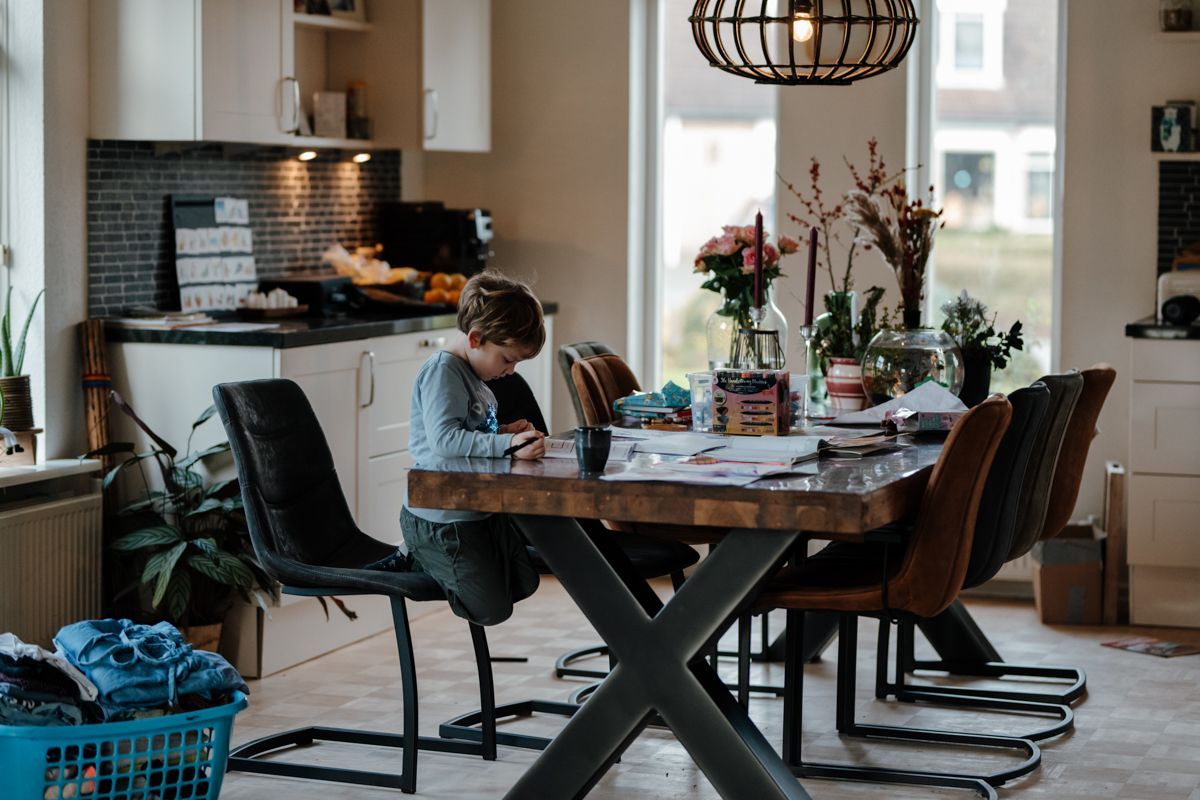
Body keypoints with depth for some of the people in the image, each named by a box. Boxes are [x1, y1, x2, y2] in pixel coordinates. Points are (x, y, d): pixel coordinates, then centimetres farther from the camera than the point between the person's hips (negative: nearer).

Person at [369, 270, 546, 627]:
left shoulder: (475, 376, 11)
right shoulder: (442, 371, -20)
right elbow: (445, 440, -33)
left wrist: (504, 433, 1)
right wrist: (507, 444, -38)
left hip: (481, 511, 10)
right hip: (439, 517, -10)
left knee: (523, 585, 21)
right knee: (492, 609, -8)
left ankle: (424, 557, 23)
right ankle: (416, 558, 9)